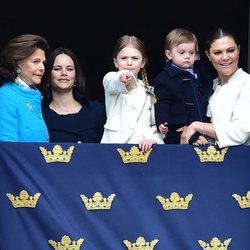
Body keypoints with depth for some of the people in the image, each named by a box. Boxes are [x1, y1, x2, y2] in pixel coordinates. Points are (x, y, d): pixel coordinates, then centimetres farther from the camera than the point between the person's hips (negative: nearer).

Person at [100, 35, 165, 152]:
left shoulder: (149, 92, 18)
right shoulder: (110, 79, 8)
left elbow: (158, 124, 15)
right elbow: (114, 85, -17)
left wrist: (154, 139, -7)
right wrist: (122, 78, -39)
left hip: (142, 146, 3)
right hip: (113, 144, -3)